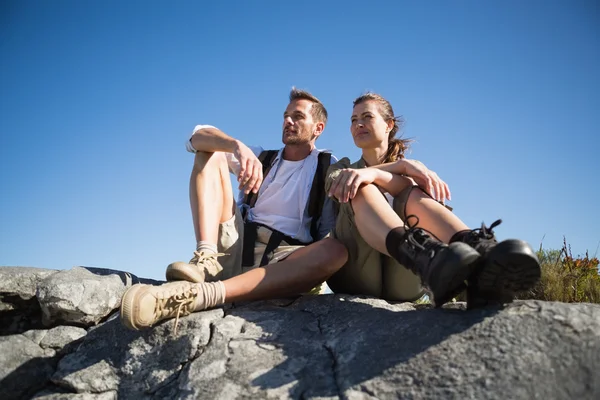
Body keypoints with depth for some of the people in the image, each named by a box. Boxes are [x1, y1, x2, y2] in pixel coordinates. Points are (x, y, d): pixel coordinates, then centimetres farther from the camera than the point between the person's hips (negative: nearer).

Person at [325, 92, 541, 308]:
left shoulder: (410, 170, 22)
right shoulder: (341, 168, 23)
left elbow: (411, 192, -5)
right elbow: (334, 185, -5)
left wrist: (371, 173, -26)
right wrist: (402, 166, -17)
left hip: (400, 280, 1)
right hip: (354, 273, 0)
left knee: (413, 195, -23)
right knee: (362, 190, -24)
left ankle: (480, 266, -52)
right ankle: (427, 256, -55)